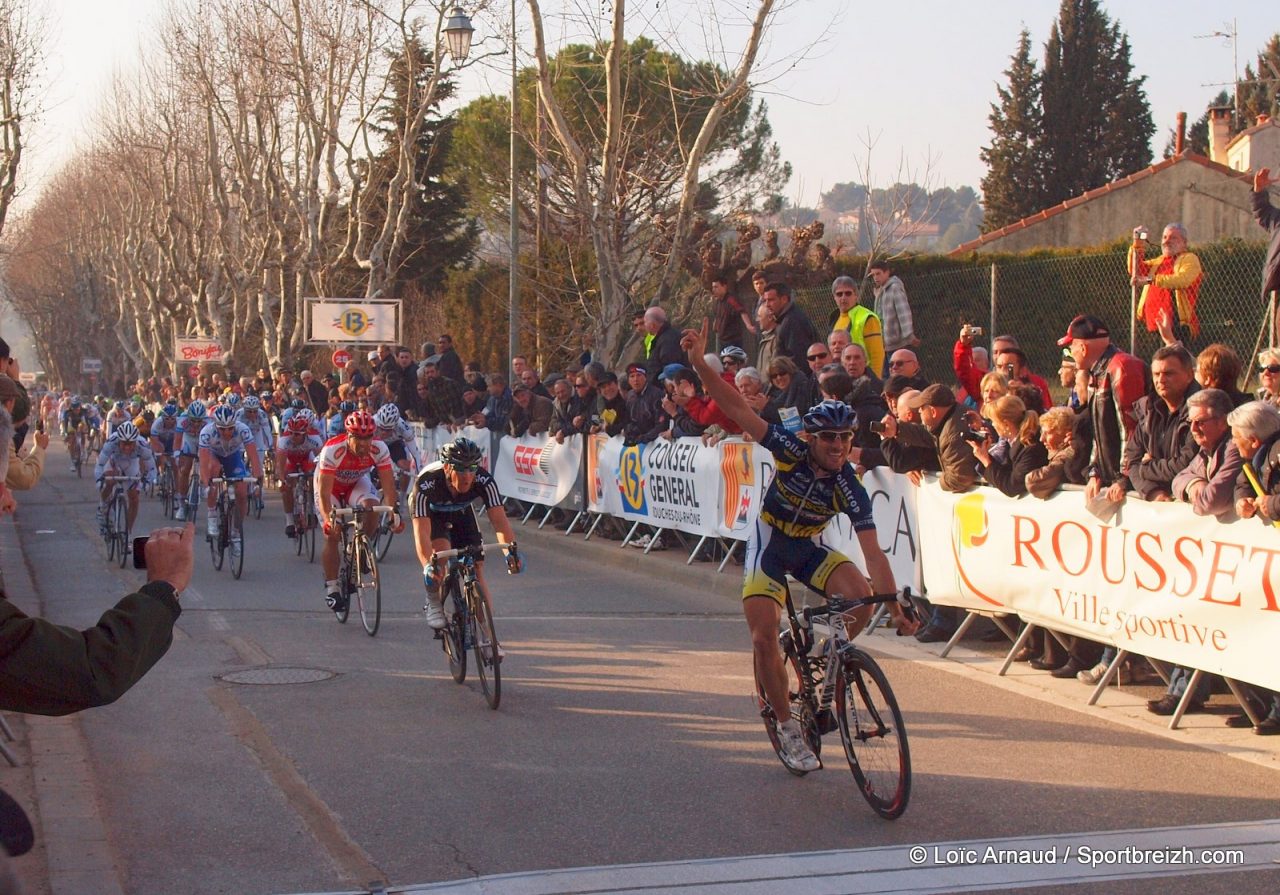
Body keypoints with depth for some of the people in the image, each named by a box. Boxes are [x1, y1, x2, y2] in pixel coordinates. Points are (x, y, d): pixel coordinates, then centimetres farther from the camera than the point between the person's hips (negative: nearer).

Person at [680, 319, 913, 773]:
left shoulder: (850, 489, -22)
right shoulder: (792, 452, -24)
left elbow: (872, 551, -26)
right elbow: (737, 408, -29)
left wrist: (895, 602, -36)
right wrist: (700, 364, -39)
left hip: (811, 549, 1)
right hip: (769, 545, -1)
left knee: (860, 599, -25)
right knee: (764, 637, -13)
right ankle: (787, 727, 4)